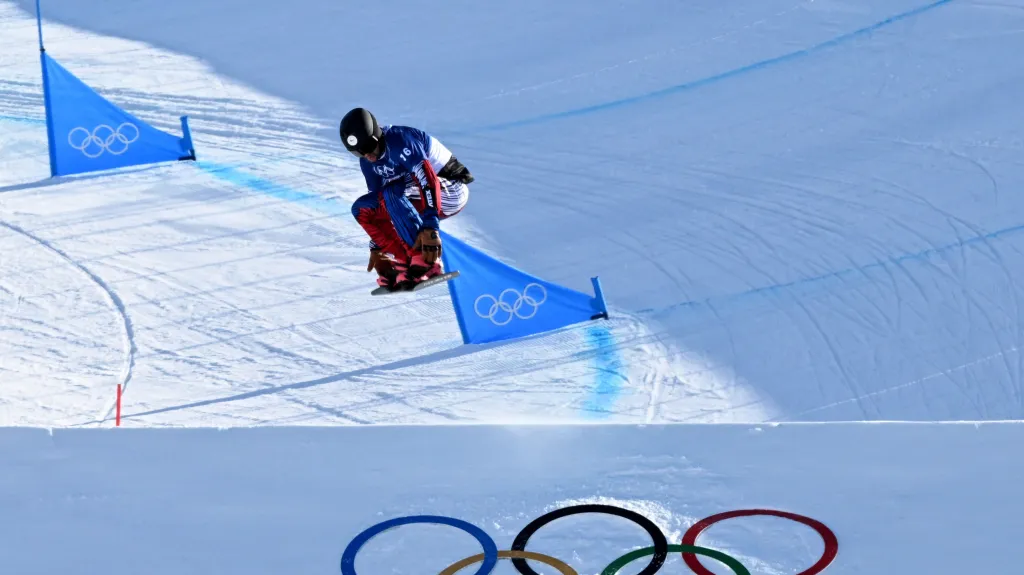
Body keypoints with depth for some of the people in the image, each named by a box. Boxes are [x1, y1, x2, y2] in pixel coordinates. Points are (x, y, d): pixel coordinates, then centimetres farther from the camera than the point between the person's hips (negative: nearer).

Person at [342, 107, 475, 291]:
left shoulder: (402, 141, -26)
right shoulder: (367, 161, -1)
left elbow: (429, 181, -35)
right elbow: (376, 198, 9)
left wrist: (430, 228, -43)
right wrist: (376, 247, 7)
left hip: (451, 191, -9)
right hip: (418, 200, 9)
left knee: (392, 192, -31)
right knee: (361, 209, 0)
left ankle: (426, 260, -31)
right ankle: (407, 263, -6)